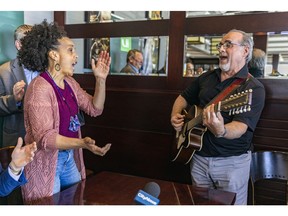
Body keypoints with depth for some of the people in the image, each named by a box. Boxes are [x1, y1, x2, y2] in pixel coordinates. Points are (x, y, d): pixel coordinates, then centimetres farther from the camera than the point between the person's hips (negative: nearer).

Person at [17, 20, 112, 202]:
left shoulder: (69, 82, 3)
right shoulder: (39, 88, -22)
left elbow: (95, 109, 7)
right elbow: (44, 137, -27)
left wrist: (101, 79, -5)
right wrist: (82, 143, -39)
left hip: (69, 156, 8)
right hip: (45, 163, -7)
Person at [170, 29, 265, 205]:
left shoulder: (254, 88, -12)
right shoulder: (206, 78, 6)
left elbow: (240, 127, -25)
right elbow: (183, 98, 18)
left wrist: (221, 131, -46)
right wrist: (175, 115, -2)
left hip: (232, 162, -5)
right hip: (199, 157, 5)